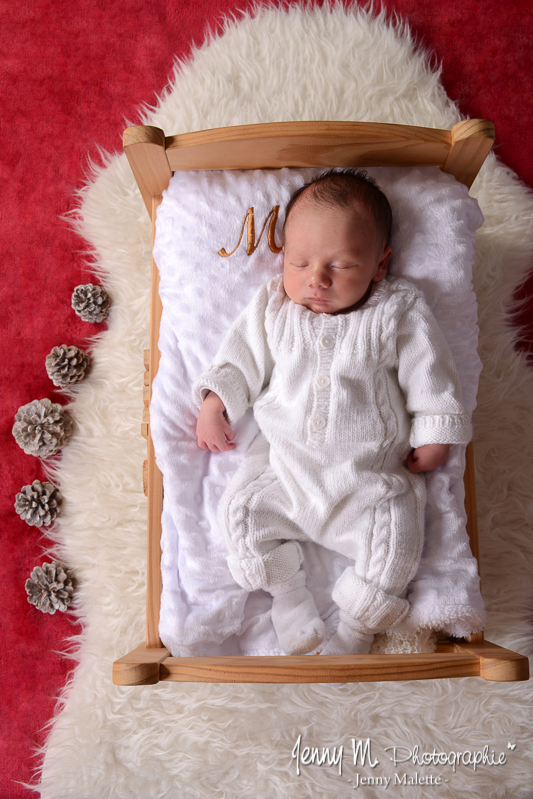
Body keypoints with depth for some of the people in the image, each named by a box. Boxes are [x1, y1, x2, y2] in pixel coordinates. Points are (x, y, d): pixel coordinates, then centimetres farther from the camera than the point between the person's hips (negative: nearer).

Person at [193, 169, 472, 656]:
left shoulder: (399, 312, -4)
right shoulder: (273, 307, 3)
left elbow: (429, 373, 0)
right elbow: (243, 356, 10)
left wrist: (434, 435, -2)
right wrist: (216, 404, 1)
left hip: (371, 473, -2)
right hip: (284, 458, 3)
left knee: (394, 533, -16)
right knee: (241, 509, -8)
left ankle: (357, 626, 9)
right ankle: (289, 597, 11)